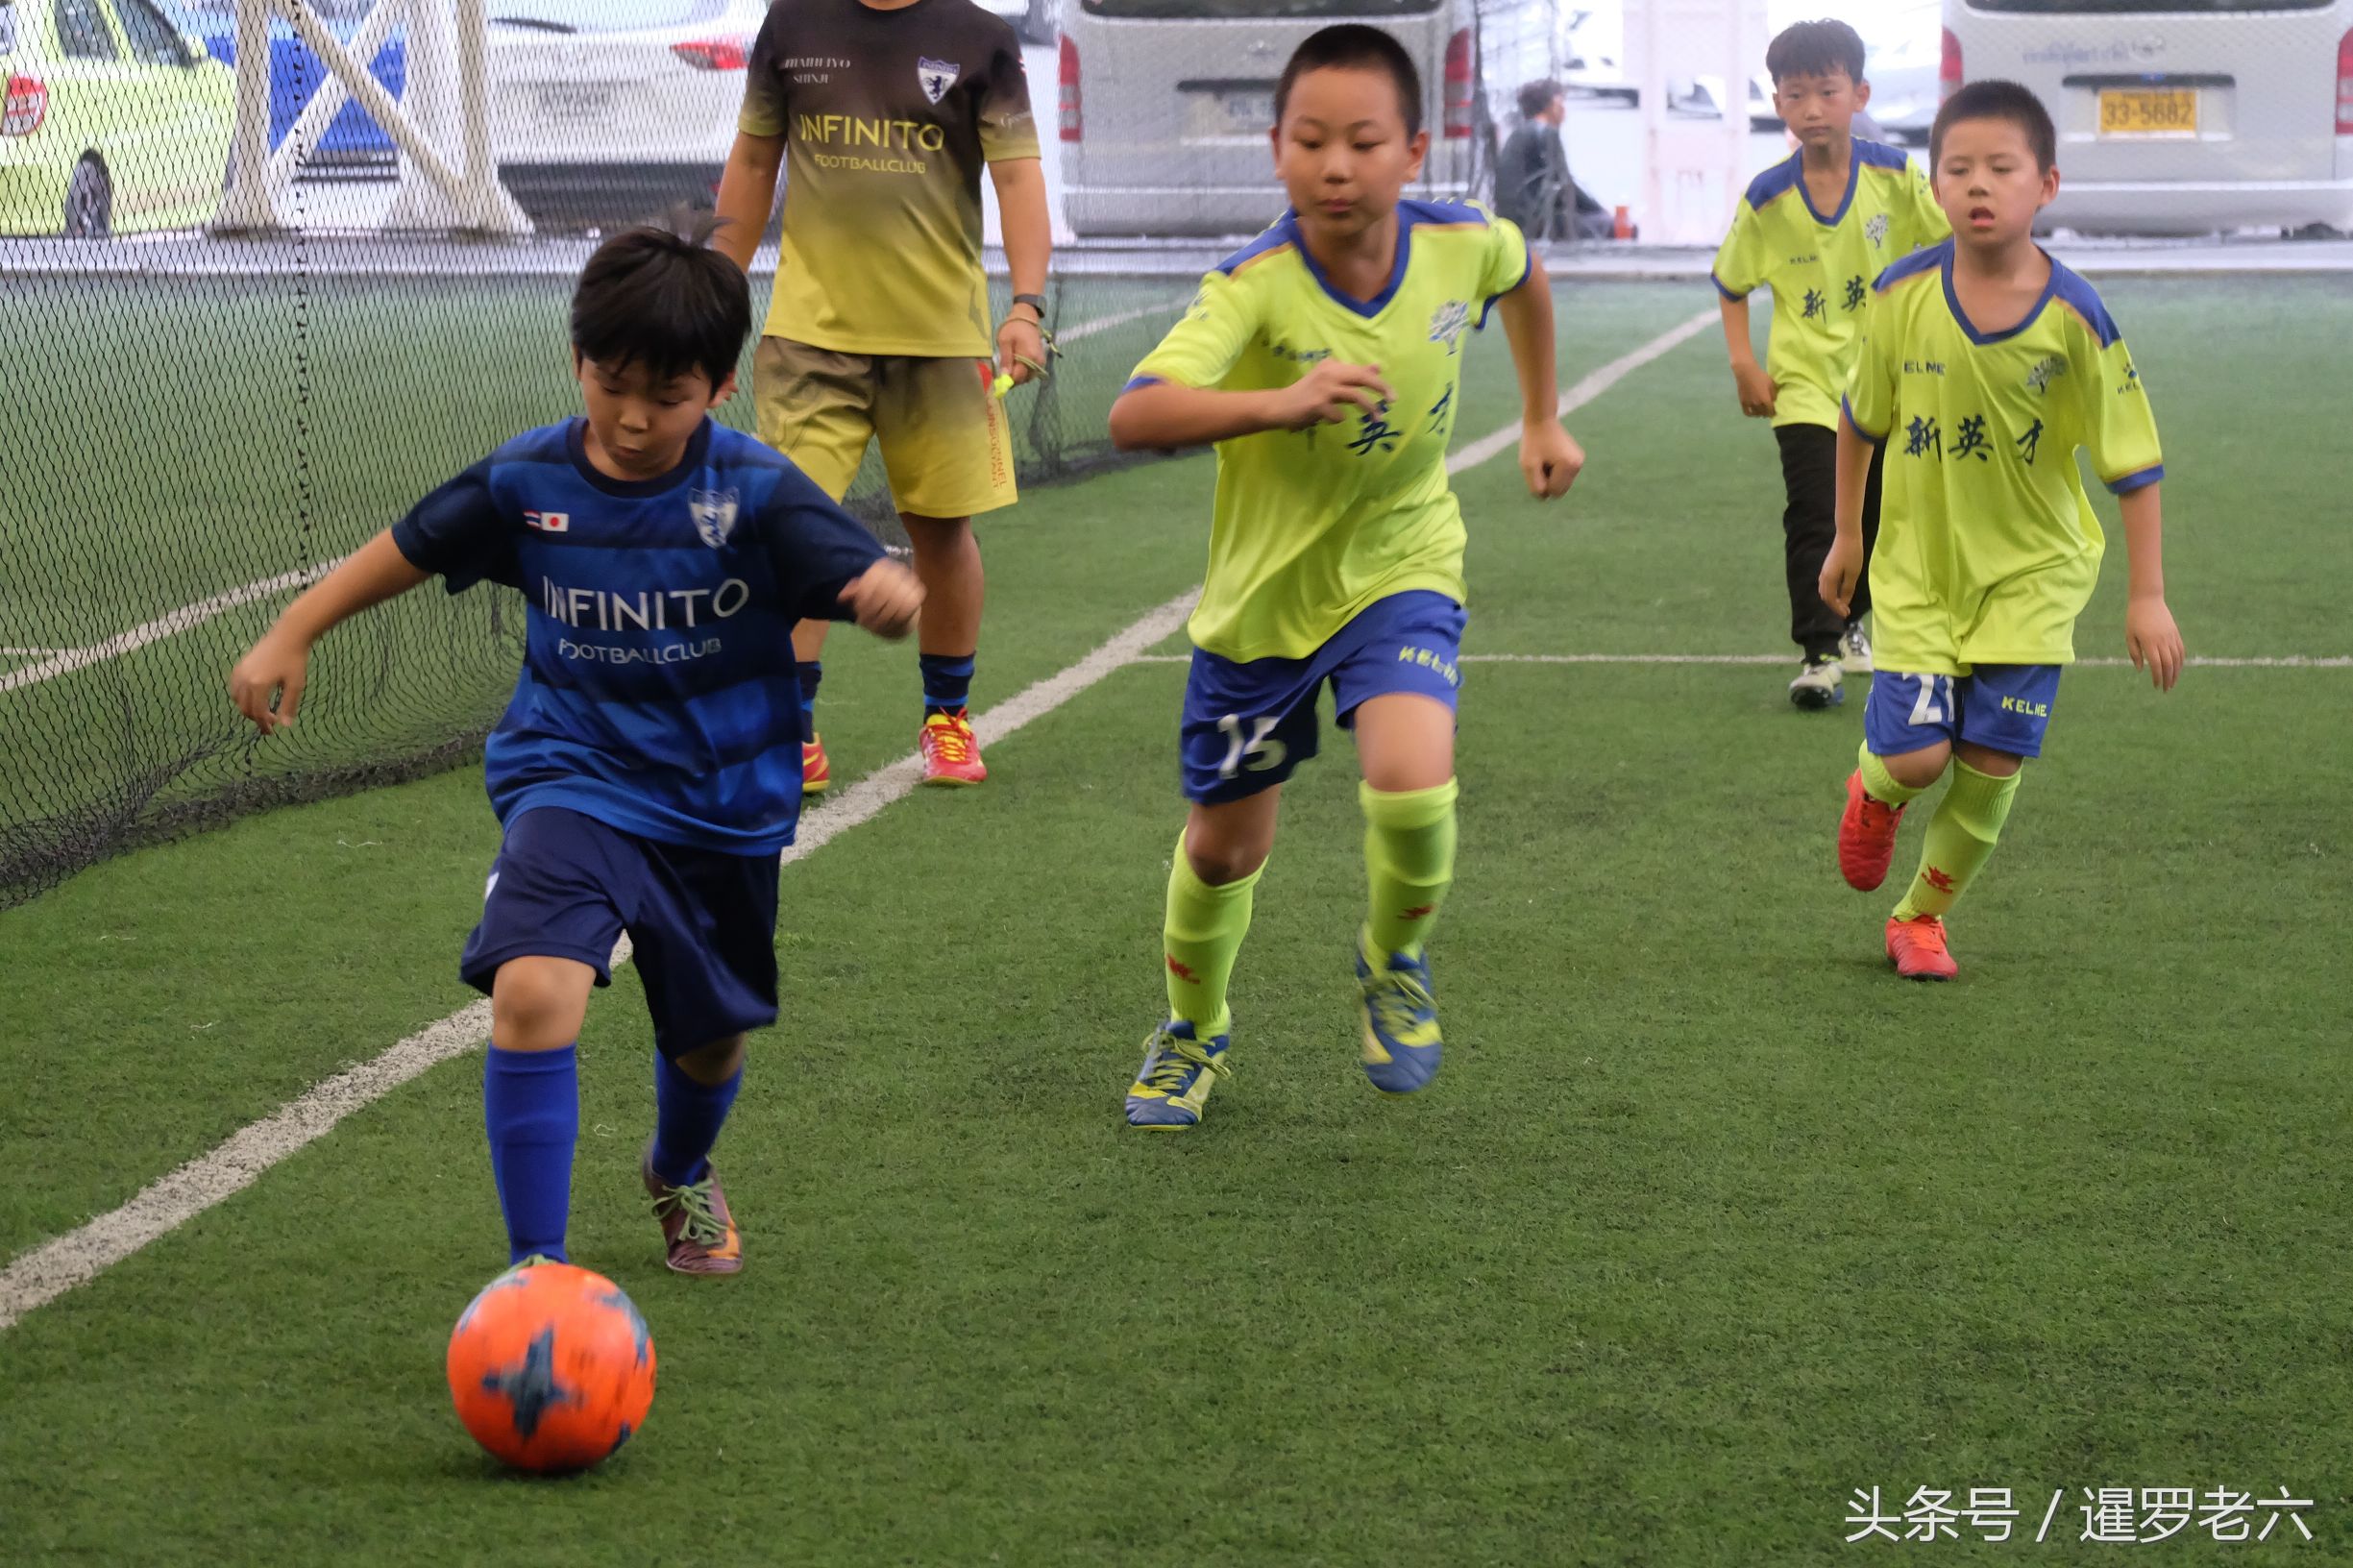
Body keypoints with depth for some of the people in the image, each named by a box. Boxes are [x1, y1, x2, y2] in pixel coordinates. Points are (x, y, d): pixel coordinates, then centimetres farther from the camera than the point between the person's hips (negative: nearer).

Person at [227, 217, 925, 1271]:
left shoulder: (757, 493, -14)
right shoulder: (527, 482, -8)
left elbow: (887, 594, -22)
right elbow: (408, 550, 9)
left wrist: (900, 592, -46)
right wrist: (287, 640, 8)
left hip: (721, 805, 1)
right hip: (572, 780, 0)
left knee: (707, 1042, 17)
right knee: (532, 992, -26)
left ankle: (680, 1173, 54)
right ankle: (535, 1266, -15)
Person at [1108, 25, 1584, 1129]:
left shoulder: (1464, 245, -16)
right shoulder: (1255, 287, -28)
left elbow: (1523, 276, 11)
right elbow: (1133, 417, -44)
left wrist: (1541, 419, 17)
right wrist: (1278, 403, -57)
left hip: (1401, 569, 1)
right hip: (1264, 588, -1)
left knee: (1411, 785, -25)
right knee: (1225, 846, 12)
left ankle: (1393, 962, 9)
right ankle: (1194, 1030, 43)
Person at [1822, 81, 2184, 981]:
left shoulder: (2074, 318, -16)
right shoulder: (1902, 297, -12)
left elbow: (2133, 463, -9)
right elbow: (1861, 421, 6)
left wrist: (2148, 596, -10)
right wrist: (1846, 537, 13)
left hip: (2031, 573, 0)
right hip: (1918, 568, 0)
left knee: (1991, 764, -2)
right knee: (1914, 755, -10)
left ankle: (1922, 915, 23)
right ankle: (1874, 795, 28)